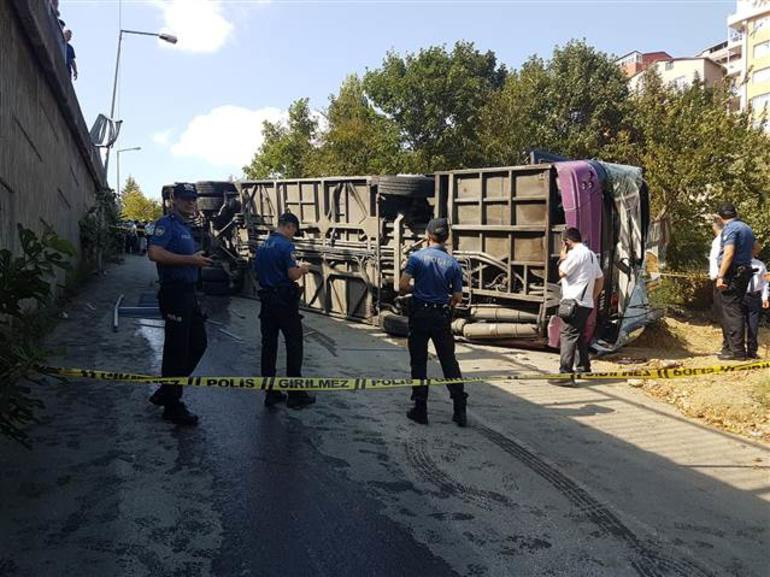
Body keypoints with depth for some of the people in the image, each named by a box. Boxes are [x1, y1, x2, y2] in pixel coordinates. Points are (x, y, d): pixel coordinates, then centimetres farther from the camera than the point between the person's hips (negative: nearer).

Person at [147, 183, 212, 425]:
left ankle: (166, 393, 25)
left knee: (198, 344, 14)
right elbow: (155, 253, -26)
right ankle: (172, 407, 8)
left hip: (188, 293, 10)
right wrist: (190, 260, -23)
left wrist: (198, 258, 13)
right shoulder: (167, 224, -10)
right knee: (176, 350, -3)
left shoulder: (185, 227, 20)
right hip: (174, 293, -10)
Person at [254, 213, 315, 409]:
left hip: (266, 300, 7)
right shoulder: (285, 245, -12)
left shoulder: (262, 246, 12)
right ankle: (295, 395, 5)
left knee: (268, 345, 9)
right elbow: (293, 275, -19)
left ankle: (270, 393, 14)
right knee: (294, 346, 1)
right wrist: (303, 268, 3)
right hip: (285, 301, -7)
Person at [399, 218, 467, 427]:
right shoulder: (453, 263, -1)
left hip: (419, 314, -2)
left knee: (418, 363, 8)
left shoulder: (417, 256, -8)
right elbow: (458, 297, 0)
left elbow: (403, 286, -14)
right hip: (442, 317, 2)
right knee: (449, 362, 10)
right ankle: (460, 410, 11)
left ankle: (420, 410, 12)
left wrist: (414, 289, 8)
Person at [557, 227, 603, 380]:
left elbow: (562, 273, -9)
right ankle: (584, 368, 29)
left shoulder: (575, 253, -11)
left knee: (568, 336, -13)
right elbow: (600, 278, 22)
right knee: (581, 336, 19)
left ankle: (565, 373, -20)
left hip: (573, 302, -9)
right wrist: (593, 298, 24)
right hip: (587, 303, 9)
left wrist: (562, 257, 5)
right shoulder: (591, 254, 19)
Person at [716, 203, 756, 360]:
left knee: (731, 311, -7)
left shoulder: (730, 229, -12)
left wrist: (720, 276, -23)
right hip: (745, 271, 9)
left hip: (732, 273, -9)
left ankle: (737, 351, -7)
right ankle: (738, 347, 22)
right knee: (737, 310, 15)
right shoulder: (747, 228, 17)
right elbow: (754, 250, 26)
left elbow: (729, 253, -21)